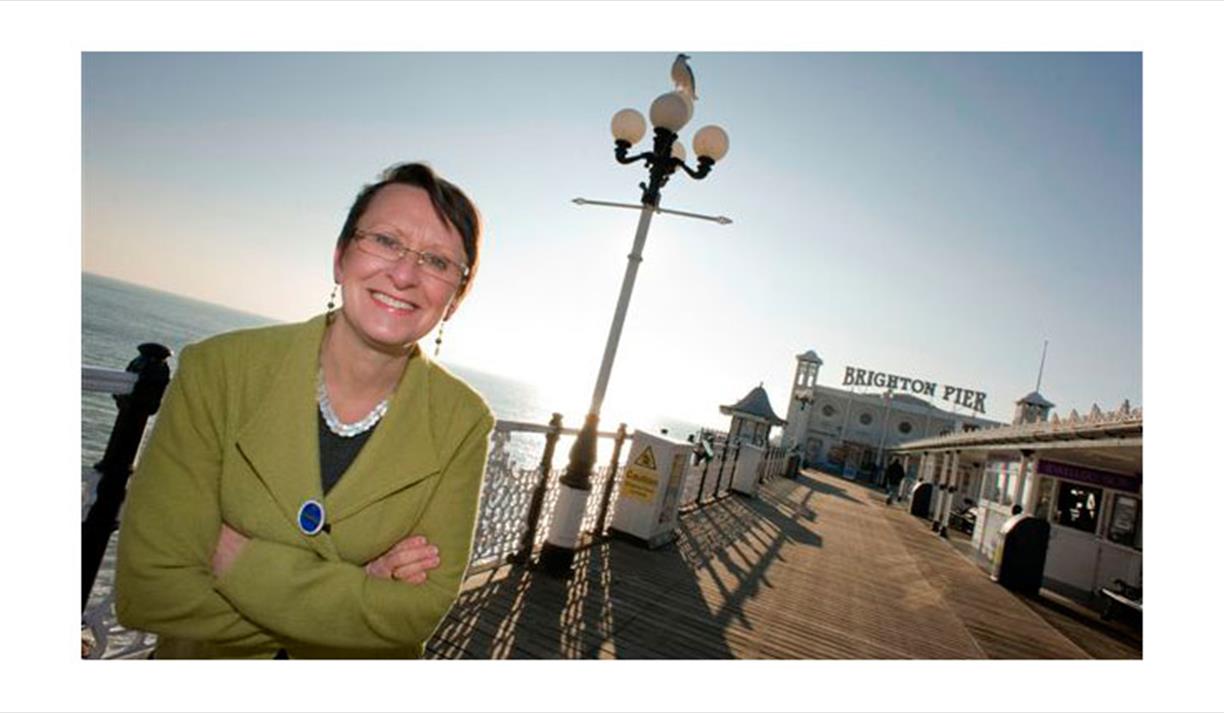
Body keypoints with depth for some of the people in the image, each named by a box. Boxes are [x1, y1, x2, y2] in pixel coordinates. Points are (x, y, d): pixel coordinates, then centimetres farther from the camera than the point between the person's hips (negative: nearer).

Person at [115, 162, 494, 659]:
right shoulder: (217, 372, -21)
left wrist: (236, 556, -25)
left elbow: (423, 610, -20)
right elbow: (147, 588, -20)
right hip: (208, 657, 0)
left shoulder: (463, 424, -20)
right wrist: (357, 592, -24)